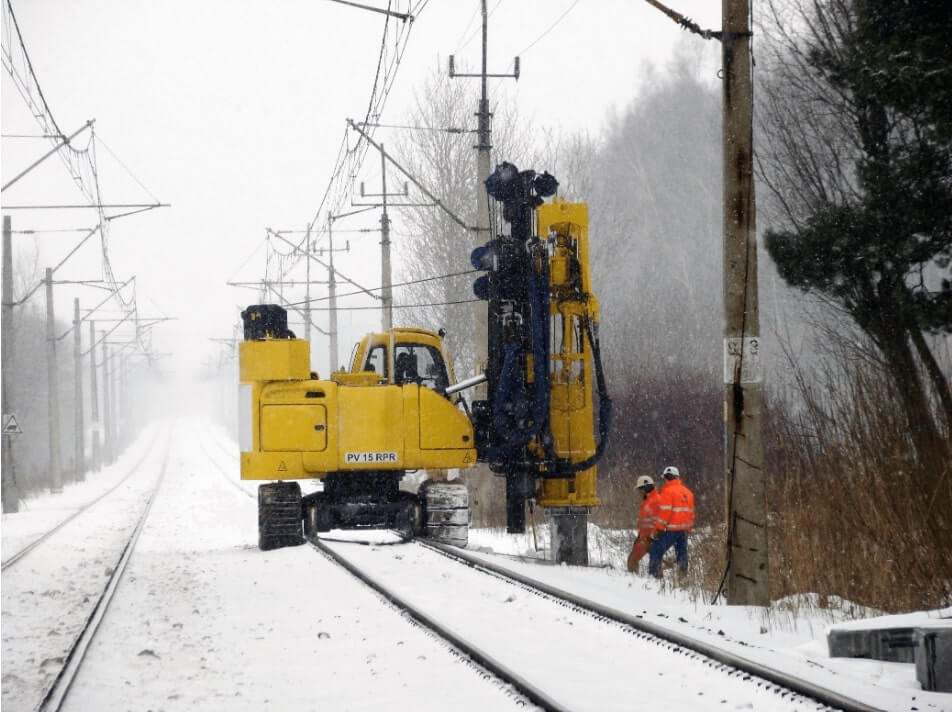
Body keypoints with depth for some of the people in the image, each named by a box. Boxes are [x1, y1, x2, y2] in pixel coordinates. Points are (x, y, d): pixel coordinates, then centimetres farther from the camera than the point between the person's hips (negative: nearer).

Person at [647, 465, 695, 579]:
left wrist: (659, 528, -11)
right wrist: (688, 528, 24)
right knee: (682, 552, 15)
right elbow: (691, 512, 18)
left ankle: (654, 573, -11)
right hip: (684, 530, 7)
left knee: (656, 551, -3)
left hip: (671, 530, -7)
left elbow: (665, 512, -15)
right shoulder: (688, 492, 14)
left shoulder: (668, 491, -10)